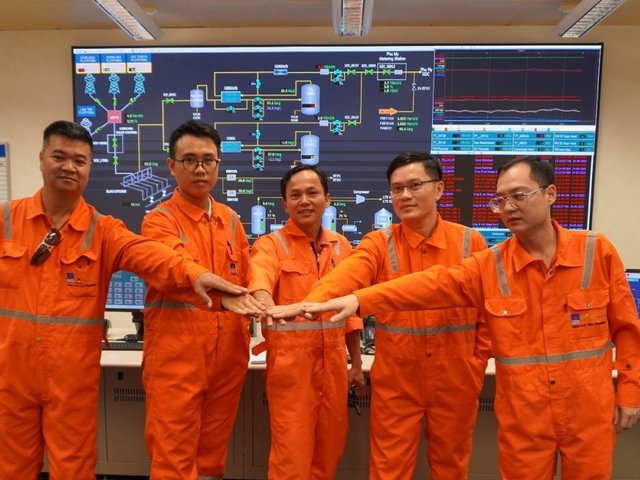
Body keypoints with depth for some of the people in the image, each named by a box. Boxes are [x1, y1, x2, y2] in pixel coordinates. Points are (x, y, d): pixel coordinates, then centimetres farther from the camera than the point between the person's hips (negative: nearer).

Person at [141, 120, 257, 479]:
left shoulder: (231, 220, 9)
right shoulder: (159, 220, -7)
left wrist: (244, 335, 7)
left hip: (229, 352, 5)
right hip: (176, 355, -4)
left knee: (214, 451, 18)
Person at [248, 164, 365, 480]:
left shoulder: (341, 245, 8)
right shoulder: (270, 245, -6)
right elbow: (260, 282, -28)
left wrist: (356, 364, 13)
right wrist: (267, 306, -51)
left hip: (333, 360, 5)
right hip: (290, 360, -4)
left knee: (331, 446, 17)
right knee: (292, 453, 4)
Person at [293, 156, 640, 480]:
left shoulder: (597, 250, -5)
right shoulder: (488, 266, -7)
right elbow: (431, 285, -18)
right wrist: (358, 299, -30)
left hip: (589, 410, 0)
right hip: (522, 414, 0)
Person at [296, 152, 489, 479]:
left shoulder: (470, 242, -3)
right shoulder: (378, 244, -6)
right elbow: (344, 277, -26)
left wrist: (477, 366, -1)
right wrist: (305, 306, -43)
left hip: (455, 380, 2)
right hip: (395, 381, -1)